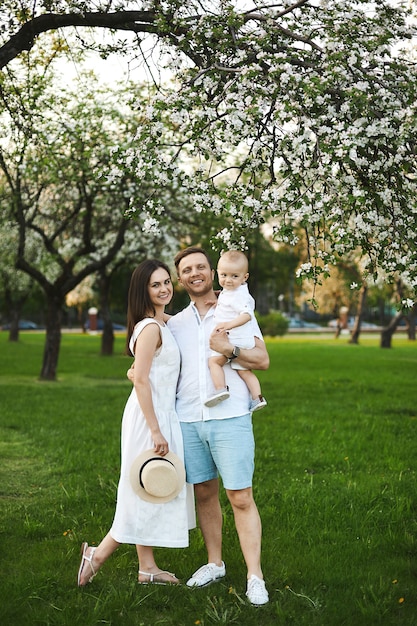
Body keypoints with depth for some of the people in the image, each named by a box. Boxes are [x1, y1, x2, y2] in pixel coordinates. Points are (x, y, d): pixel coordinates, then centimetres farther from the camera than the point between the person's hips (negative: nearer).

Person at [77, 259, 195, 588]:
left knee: (151, 496, 14)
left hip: (161, 414, 9)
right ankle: (97, 555, 8)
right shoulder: (150, 327, -17)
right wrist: (156, 431, -22)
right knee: (146, 492, -2)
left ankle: (148, 567, 23)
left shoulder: (163, 324, 12)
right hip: (150, 417, -9)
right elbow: (140, 380, -22)